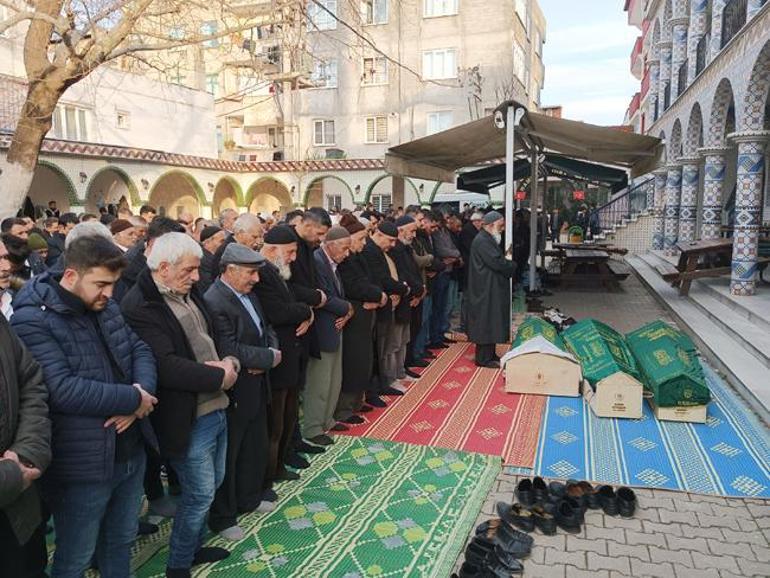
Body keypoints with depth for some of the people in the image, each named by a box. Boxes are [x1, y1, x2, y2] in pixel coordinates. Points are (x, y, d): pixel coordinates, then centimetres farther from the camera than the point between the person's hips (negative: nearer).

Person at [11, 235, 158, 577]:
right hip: (84, 464, -7)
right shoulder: (33, 319, -18)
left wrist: (143, 391, -14)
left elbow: (140, 349, 7)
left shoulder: (105, 307, 6)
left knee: (121, 541, 24)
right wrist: (133, 399, -20)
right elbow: (63, 390, -28)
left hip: (131, 452, 7)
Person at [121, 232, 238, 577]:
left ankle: (194, 546, 44)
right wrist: (220, 376, -18)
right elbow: (167, 367, -28)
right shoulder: (140, 306, -20)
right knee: (199, 493, 5)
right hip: (188, 419, -8)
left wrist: (229, 362, -7)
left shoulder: (189, 293, 7)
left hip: (216, 408, 9)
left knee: (212, 484, 22)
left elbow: (211, 338, 14)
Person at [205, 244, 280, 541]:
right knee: (227, 457, 9)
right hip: (232, 394, -9)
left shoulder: (248, 294, 6)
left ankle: (249, 499, 44)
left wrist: (270, 350, -9)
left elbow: (266, 329, 12)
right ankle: (222, 517, 27)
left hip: (255, 388, 9)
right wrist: (269, 357, -20)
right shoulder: (214, 303, -23)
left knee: (257, 448, 23)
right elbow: (229, 351, -30)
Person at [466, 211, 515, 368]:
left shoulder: (489, 239, 16)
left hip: (491, 289, 11)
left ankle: (489, 354, 24)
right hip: (486, 289, -11)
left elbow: (498, 260, 15)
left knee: (492, 322, 15)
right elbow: (497, 262, -23)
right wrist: (512, 266, -7)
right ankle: (483, 358, 4)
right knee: (486, 323, -4)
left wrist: (507, 264, -3)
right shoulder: (482, 241, -18)